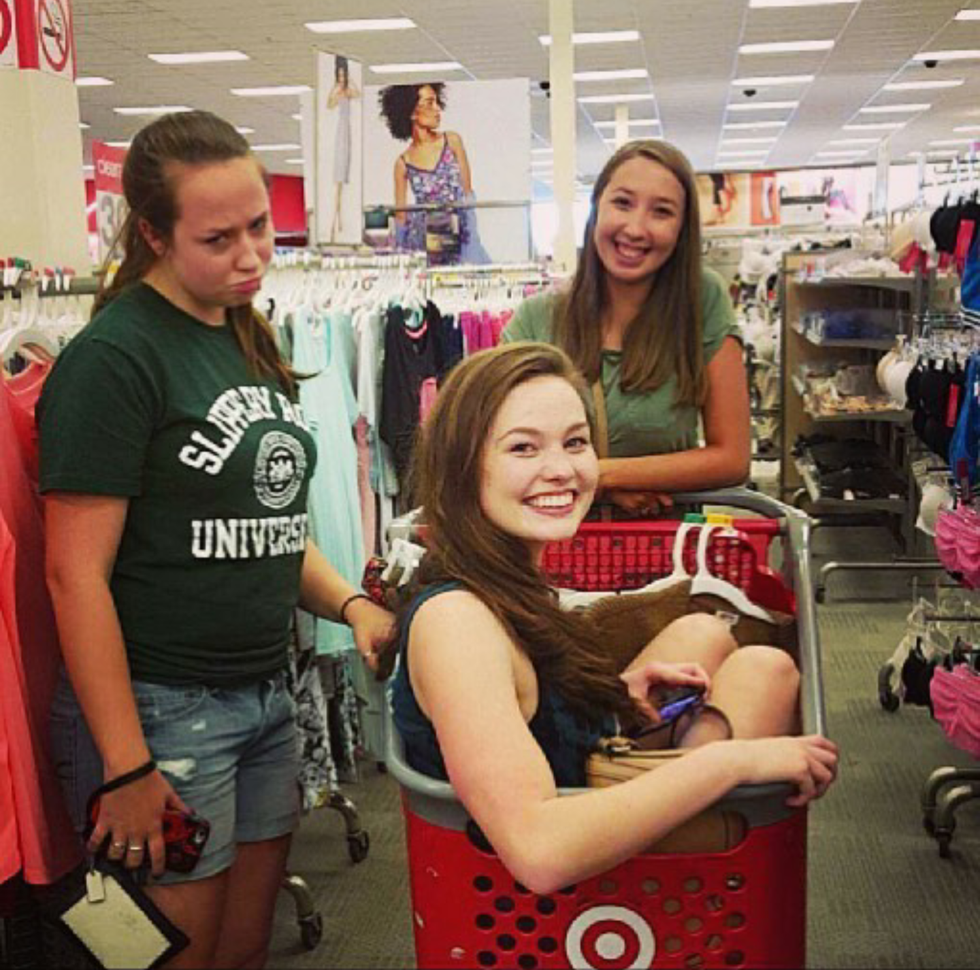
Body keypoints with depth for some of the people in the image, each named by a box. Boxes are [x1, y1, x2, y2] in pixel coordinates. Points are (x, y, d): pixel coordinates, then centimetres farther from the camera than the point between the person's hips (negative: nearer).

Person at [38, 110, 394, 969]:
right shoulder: (115, 357, -14)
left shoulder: (247, 341, 10)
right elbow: (77, 574, -17)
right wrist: (125, 769, -18)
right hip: (159, 708, -7)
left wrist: (349, 603, 0)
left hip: (265, 698, 7)